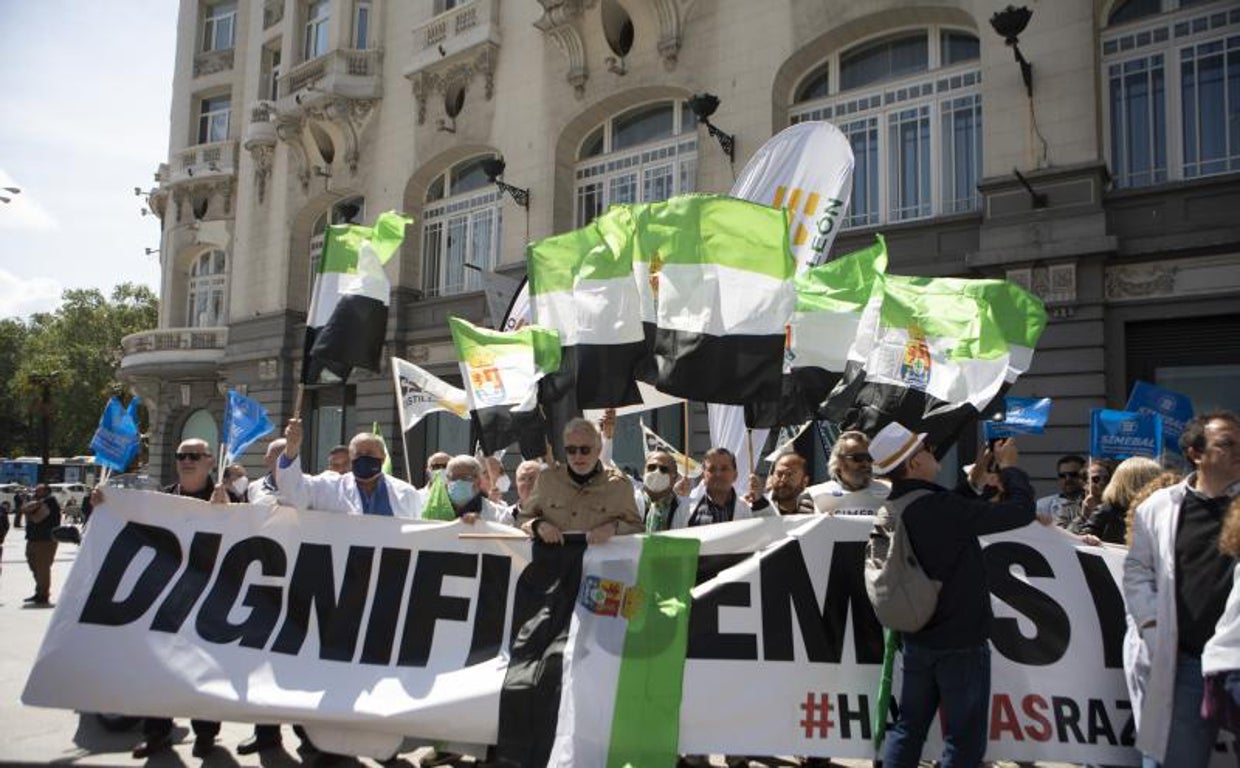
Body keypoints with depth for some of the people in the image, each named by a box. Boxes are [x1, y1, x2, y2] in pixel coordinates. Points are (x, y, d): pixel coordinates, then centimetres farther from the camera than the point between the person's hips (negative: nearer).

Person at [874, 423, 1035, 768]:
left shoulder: (892, 509, 1)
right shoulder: (937, 506, -25)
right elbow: (1021, 510, -20)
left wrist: (973, 479, 19)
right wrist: (1009, 466, -4)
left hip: (917, 640, 8)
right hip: (960, 644, -8)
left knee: (908, 728, 14)